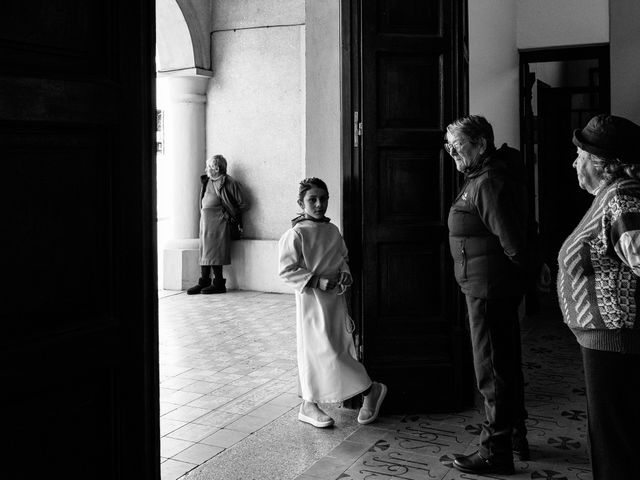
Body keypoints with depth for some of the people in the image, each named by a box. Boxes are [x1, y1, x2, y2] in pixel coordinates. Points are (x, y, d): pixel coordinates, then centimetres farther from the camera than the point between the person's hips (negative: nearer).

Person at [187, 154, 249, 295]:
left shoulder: (230, 183, -5)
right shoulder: (206, 181, 16)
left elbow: (244, 204, -2)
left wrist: (230, 214, 0)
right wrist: (203, 213, 13)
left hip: (218, 222, -7)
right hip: (205, 221, 7)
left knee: (214, 253, -8)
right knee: (204, 252, 4)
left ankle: (219, 284, -1)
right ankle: (204, 282, 9)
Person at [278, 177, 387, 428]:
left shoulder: (333, 231, 8)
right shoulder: (296, 234, -12)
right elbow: (287, 271, -14)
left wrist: (345, 274, -2)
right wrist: (319, 282, -20)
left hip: (335, 297, 7)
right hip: (312, 300, -7)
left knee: (339, 348, 7)